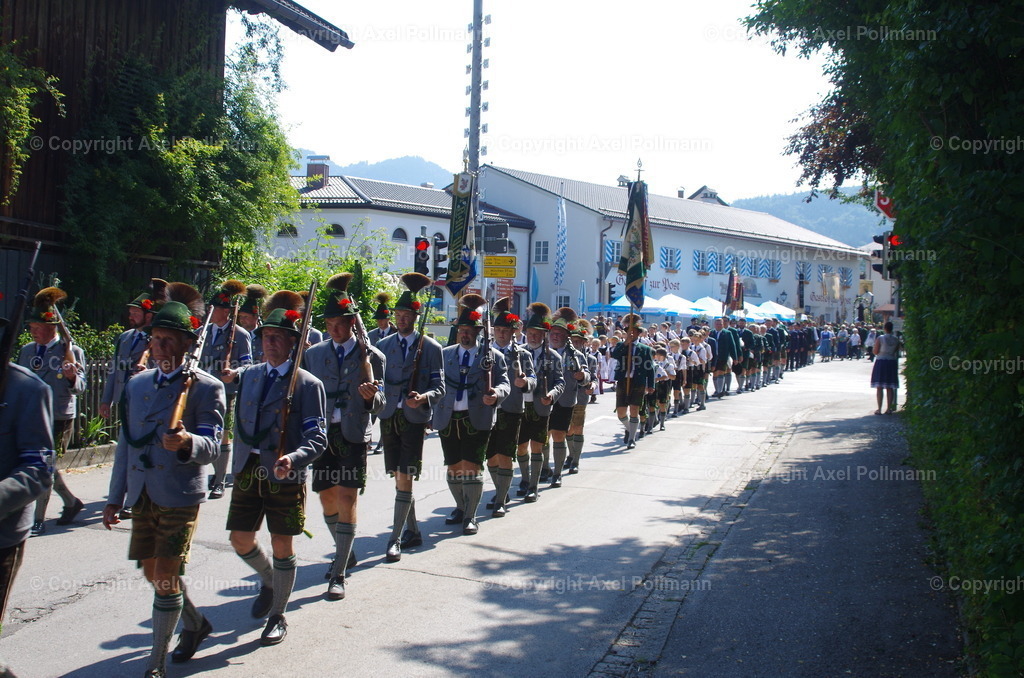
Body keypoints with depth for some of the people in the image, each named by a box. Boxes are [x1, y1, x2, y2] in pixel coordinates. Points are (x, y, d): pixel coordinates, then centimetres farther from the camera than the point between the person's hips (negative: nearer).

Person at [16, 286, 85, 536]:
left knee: (46, 466, -3)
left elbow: (80, 387, -12)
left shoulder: (72, 351, -8)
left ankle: (38, 521, 5)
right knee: (45, 465, 16)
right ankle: (71, 502, 36)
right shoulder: (27, 350, 9)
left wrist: (72, 377, -31)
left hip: (59, 419, -6)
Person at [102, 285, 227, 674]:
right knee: (152, 573, 15)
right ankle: (196, 623, 40)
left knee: (166, 578, -5)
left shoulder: (206, 387, -7)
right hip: (142, 496, 6)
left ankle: (157, 665, 8)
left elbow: (212, 446, -14)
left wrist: (187, 442, -37)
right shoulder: (137, 384, 11)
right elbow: (125, 443, 16)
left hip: (180, 497, -6)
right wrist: (115, 497, 15)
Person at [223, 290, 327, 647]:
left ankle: (278, 616, 22)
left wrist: (293, 459, -30)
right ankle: (268, 581, 41)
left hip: (285, 477, -5)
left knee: (282, 547, 5)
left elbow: (317, 438, -13)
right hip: (247, 472, 5)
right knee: (241, 540, 9)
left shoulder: (308, 384, -8)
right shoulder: (248, 375, 8)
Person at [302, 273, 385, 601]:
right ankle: (344, 552, 35)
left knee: (347, 500, -8)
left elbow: (379, 404, -3)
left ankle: (339, 574, -4)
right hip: (322, 434, 4)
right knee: (328, 499, 12)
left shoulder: (371, 356, -1)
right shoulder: (313, 353, 8)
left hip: (354, 436, -3)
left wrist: (371, 397, -26)